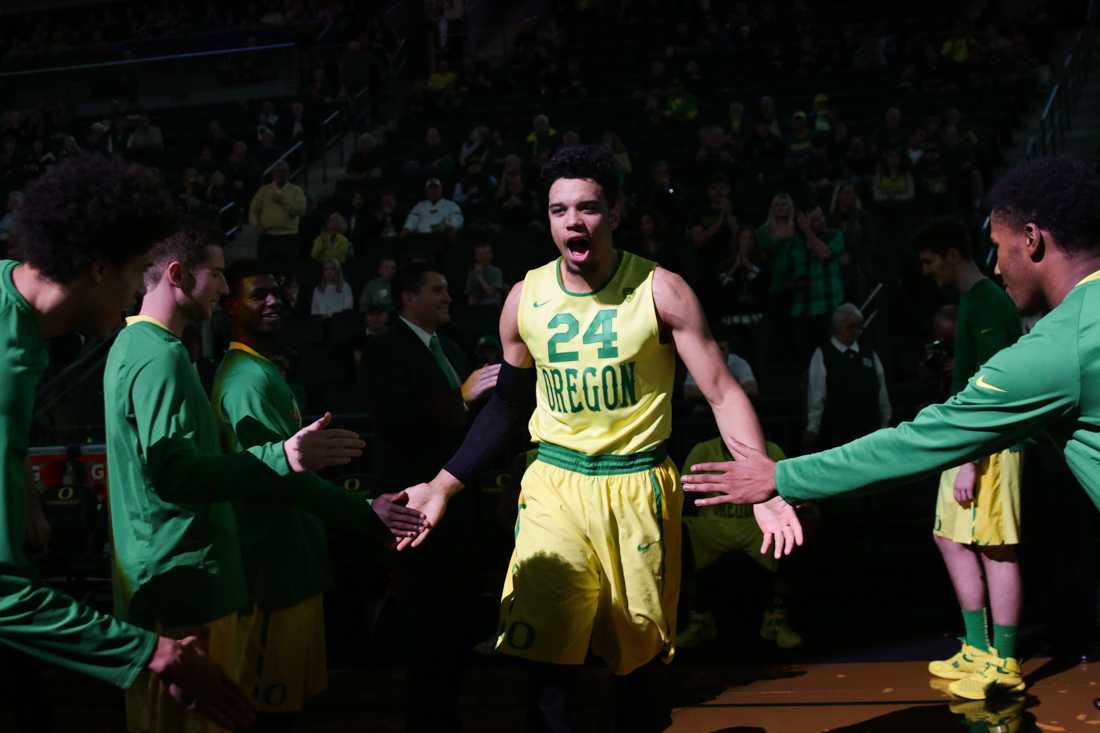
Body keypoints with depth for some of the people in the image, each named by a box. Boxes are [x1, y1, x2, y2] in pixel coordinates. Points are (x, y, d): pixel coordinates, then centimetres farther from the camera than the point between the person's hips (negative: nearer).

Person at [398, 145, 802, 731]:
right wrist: (443, 486, 6)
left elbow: (723, 394, -10)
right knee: (548, 670, -7)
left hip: (638, 486, -1)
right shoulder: (526, 298, 0)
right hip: (553, 484, 2)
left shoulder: (660, 291, -9)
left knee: (634, 667, 10)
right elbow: (508, 404, 12)